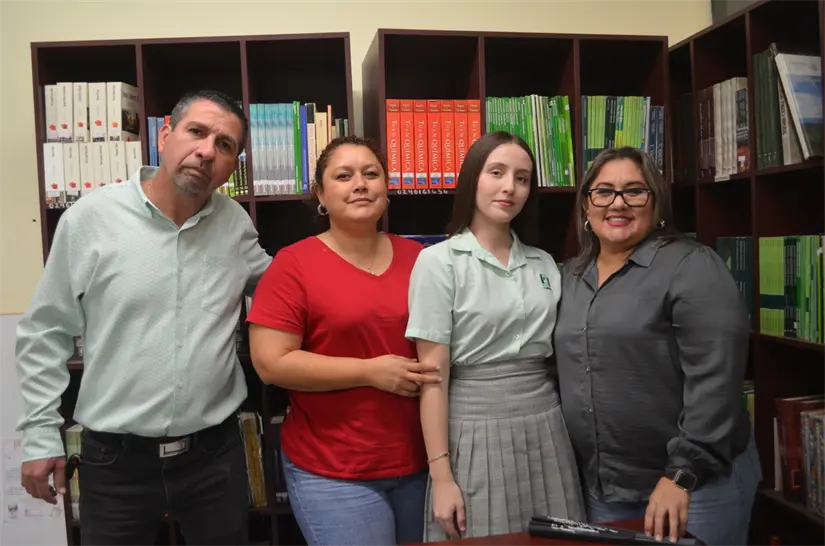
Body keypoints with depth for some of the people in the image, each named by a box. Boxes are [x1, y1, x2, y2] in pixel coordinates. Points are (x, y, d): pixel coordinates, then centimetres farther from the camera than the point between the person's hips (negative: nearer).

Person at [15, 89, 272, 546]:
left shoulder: (236, 223, 0)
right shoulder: (89, 217, -7)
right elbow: (45, 332, -1)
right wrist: (42, 433, -1)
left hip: (215, 454, 2)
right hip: (115, 459, -2)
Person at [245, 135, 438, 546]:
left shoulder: (417, 258, 3)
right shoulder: (293, 264, -9)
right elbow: (271, 363, -14)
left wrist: (435, 369, -3)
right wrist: (371, 372, -17)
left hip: (419, 462, 5)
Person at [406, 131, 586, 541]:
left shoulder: (544, 263, 9)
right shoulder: (439, 261, -7)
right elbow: (433, 374, -10)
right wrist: (441, 475, -13)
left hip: (545, 427, 5)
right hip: (477, 433, -4)